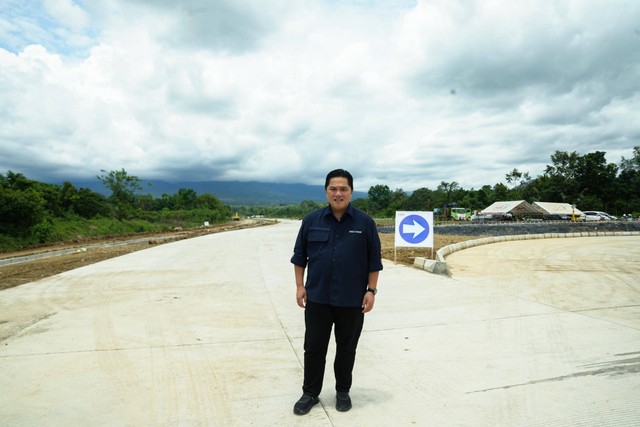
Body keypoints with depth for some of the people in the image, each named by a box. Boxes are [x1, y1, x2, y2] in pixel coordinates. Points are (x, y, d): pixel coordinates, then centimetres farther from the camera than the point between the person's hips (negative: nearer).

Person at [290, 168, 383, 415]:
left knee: (346, 348, 13)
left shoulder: (365, 223, -3)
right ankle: (310, 393, 26)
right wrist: (300, 286, 0)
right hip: (317, 298, 1)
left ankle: (343, 392, 31)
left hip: (352, 300, -1)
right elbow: (299, 256, 5)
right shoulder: (312, 220, 0)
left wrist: (371, 290, -5)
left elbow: (374, 260, 0)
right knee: (314, 347, 9)